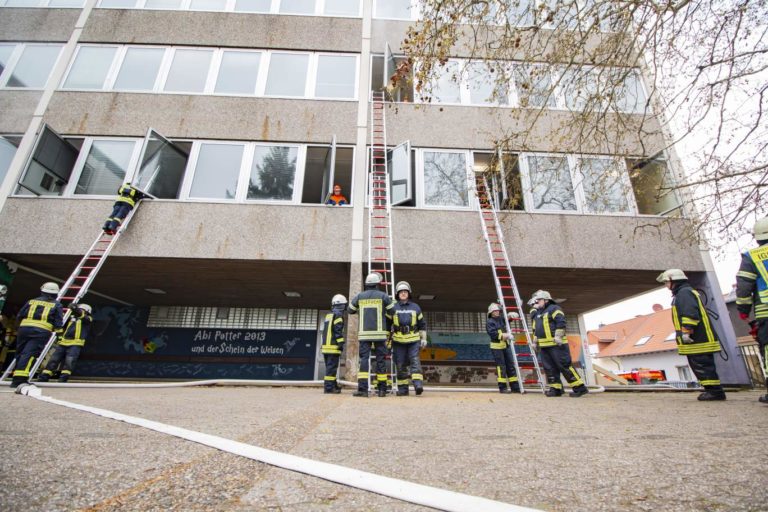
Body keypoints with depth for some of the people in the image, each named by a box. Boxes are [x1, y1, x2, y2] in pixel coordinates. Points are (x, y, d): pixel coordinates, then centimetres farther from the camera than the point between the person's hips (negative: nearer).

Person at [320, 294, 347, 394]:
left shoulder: (328, 315, 20)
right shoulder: (338, 314, -7)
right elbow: (338, 331, -15)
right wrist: (341, 344, -15)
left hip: (325, 345, 9)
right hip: (333, 346, -9)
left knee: (330, 367, 14)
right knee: (332, 367, -6)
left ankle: (334, 385, 22)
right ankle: (329, 387, -6)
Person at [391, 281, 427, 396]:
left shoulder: (415, 307, 9)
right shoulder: (393, 308, 6)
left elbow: (422, 324, 14)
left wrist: (423, 338, 8)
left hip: (413, 340, 0)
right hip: (398, 341, 0)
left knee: (415, 361, -14)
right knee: (401, 365, 2)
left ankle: (418, 385, -21)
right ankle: (403, 389, 9)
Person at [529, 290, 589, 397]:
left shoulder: (554, 309, -5)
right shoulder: (536, 313, 20)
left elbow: (561, 323, -16)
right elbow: (535, 329, 28)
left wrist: (558, 337, -21)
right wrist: (535, 341, 23)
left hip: (556, 344, -8)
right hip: (544, 346, 8)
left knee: (565, 366, -8)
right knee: (549, 368, 6)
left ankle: (579, 388, 0)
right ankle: (556, 388, 12)